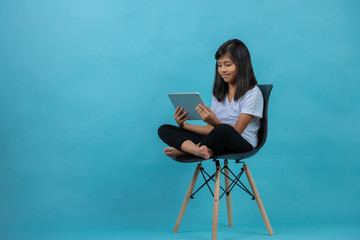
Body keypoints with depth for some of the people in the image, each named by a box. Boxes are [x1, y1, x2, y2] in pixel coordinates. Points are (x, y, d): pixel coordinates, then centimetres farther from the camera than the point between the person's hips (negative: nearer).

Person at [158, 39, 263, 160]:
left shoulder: (252, 93, -4)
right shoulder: (219, 92, 18)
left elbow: (236, 131, -12)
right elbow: (212, 129, 14)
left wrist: (215, 122, -30)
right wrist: (184, 125, 2)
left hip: (243, 144, -7)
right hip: (219, 143, 7)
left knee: (224, 131, -45)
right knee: (164, 129, -8)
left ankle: (183, 150, -23)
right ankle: (198, 150, -38)